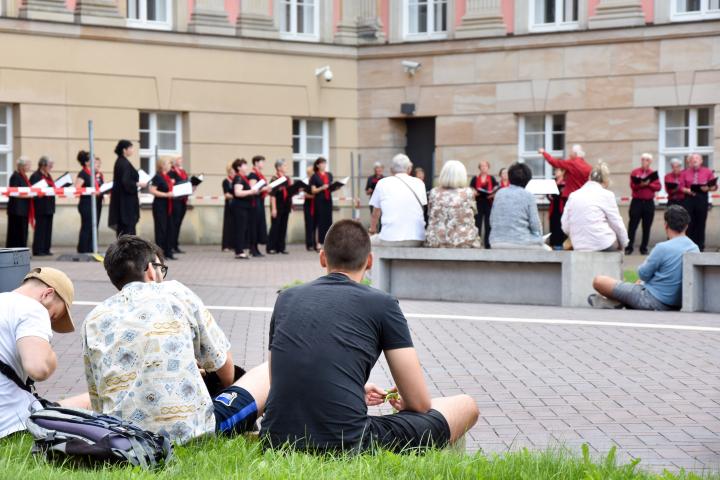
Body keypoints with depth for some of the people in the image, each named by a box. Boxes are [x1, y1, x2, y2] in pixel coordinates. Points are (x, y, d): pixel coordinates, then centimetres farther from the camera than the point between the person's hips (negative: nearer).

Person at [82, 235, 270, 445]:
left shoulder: (93, 321, 10)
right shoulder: (175, 293, 4)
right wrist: (229, 388, 36)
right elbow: (221, 361, 12)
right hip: (191, 432, -4)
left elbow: (98, 399, 15)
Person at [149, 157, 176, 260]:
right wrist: (166, 195, -22)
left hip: (169, 206, 8)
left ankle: (168, 252, 15)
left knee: (170, 228, 8)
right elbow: (152, 191, -19)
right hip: (160, 206, -8)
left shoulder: (168, 176, 15)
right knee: (161, 229, -4)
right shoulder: (157, 177, -10)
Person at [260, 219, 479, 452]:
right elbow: (420, 402, 4)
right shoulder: (382, 304, 2)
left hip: (277, 443, 4)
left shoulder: (285, 299, 14)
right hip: (348, 446, -4)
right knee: (466, 406, 16)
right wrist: (400, 401, 29)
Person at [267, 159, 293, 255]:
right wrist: (273, 209, -18)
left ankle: (281, 247, 15)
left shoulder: (288, 179, 11)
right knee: (275, 226, -1)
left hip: (286, 206, 6)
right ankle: (271, 248, 5)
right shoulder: (274, 179, -10)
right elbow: (272, 195, -14)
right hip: (278, 206, -6)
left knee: (283, 227, 9)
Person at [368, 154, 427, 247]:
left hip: (389, 241, -2)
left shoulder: (382, 183, 6)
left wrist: (372, 230, 37)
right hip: (417, 241, 2)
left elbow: (376, 214, 17)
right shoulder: (419, 183, 11)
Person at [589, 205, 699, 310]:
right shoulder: (695, 249, 1)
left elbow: (643, 274, -10)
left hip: (654, 301, -8)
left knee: (598, 281, -7)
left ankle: (618, 303, 15)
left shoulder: (663, 248, -22)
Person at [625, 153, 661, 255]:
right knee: (633, 225, -4)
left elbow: (658, 187, -1)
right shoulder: (635, 172, 5)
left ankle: (644, 248, 10)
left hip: (649, 203, 2)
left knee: (647, 227, 4)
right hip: (636, 202, -2)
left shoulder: (653, 174, 9)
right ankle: (629, 247, -3)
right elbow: (632, 186, -7)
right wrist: (641, 184, -24)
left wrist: (649, 184, -15)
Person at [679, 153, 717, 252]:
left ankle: (700, 246, 7)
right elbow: (681, 187, 4)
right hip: (689, 198, 1)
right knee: (689, 223, 1)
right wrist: (687, 190, -15)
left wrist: (707, 188, -17)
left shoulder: (708, 172, 5)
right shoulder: (685, 172, 9)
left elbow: (714, 187, 3)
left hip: (702, 199, -1)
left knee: (700, 223, 1)